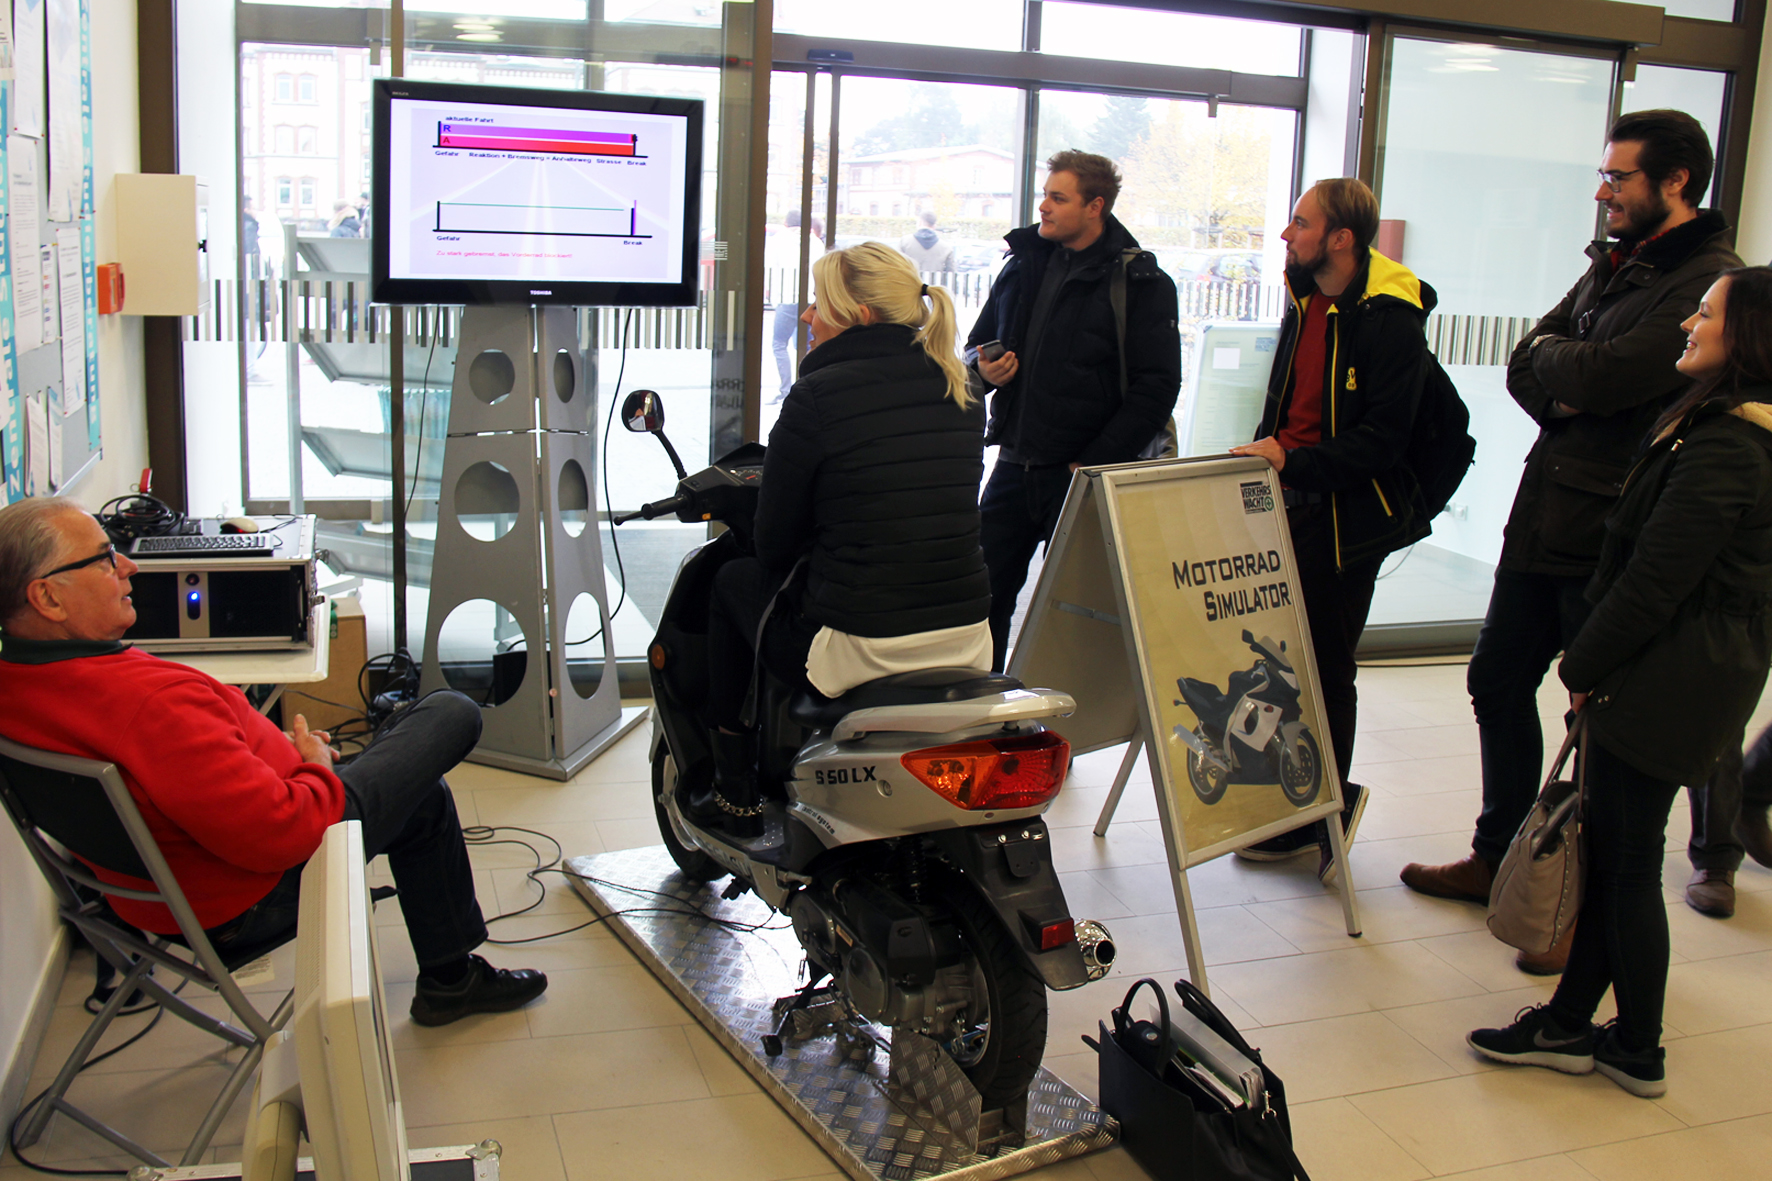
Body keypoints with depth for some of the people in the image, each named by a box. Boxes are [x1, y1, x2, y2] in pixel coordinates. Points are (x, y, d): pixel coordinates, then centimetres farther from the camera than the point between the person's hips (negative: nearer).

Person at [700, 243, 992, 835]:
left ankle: (736, 792, 30)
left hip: (863, 650, -6)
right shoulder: (961, 393, 9)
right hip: (966, 643, 7)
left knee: (735, 581, 22)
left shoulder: (817, 396, -10)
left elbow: (775, 542, -4)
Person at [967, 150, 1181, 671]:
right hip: (1014, 467, 5)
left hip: (1080, 473, -5)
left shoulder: (1140, 282, -6)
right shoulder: (1023, 265, 11)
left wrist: (1096, 462, -15)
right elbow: (975, 347, 21)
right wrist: (983, 368, -4)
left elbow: (1156, 388, -10)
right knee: (982, 595, 7)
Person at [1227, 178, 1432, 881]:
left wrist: (1293, 462, -23)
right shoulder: (1305, 300, 12)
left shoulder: (1390, 319, -14)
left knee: (1325, 667, 1)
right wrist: (1261, 455, 9)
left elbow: (1382, 440, -19)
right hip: (1289, 505, 8)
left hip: (1346, 518, -7)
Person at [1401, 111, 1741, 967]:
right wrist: (1570, 393, -10)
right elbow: (1524, 370, 11)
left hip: (1611, 538, -9)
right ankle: (1500, 856, 34)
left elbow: (1604, 374, -24)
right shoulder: (1611, 264, 15)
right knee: (1499, 683, 16)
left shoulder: (1708, 284, -14)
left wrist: (1552, 358, -4)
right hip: (1543, 517, 9)